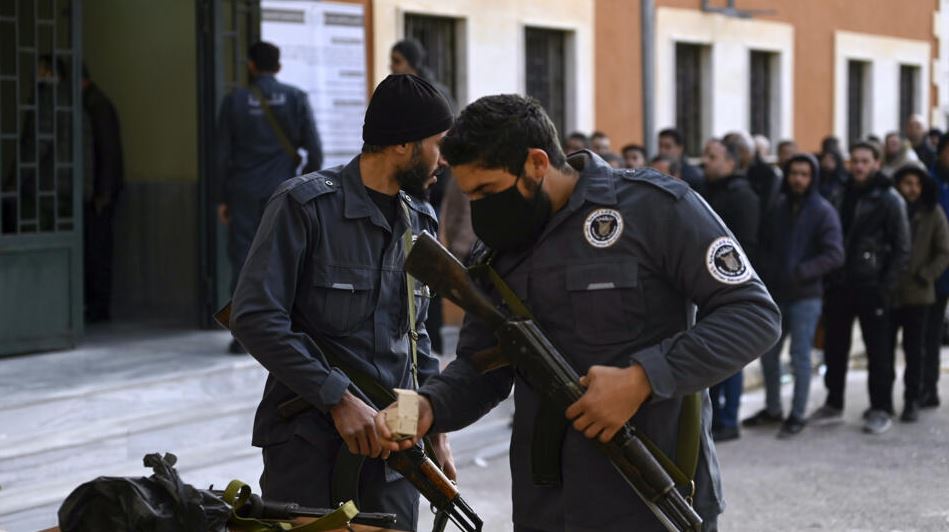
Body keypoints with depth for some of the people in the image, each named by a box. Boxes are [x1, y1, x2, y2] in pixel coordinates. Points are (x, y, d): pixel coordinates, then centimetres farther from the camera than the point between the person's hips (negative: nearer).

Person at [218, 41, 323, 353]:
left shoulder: (235, 100, 1)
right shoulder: (296, 99, 1)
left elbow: (223, 153, 1)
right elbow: (315, 151, -2)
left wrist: (224, 197, 8)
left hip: (245, 193, 0)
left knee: (243, 260, 3)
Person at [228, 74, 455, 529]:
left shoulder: (420, 222, 12)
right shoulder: (306, 205, -9)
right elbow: (254, 316, -16)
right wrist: (339, 399, -18)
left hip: (394, 448, 6)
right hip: (309, 445, -6)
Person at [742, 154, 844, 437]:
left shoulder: (823, 212, -7)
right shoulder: (777, 208, 7)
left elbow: (835, 255, -14)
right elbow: (763, 244, 13)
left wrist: (800, 272, -22)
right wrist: (766, 270, -5)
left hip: (805, 296, -5)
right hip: (775, 294, 5)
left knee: (800, 356, -1)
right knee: (768, 352, 12)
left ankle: (797, 415, 9)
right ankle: (773, 409, 26)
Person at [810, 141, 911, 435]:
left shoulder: (889, 200, -4)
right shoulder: (842, 197, 12)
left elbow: (902, 248, -5)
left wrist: (887, 286, -12)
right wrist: (828, 279, 7)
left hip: (871, 288, -5)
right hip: (839, 286, 5)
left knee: (878, 350, 1)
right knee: (834, 348, 11)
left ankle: (881, 409, 8)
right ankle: (834, 404, 22)